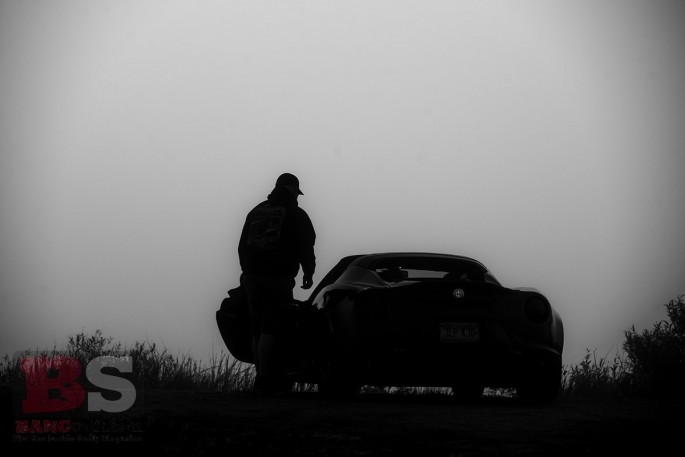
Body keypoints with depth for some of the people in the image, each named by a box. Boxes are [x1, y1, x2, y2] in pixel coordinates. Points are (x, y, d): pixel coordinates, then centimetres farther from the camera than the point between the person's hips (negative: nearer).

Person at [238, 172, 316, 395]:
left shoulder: (256, 212, 17)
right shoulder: (295, 214, 0)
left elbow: (242, 246, 20)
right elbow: (305, 248, -2)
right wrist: (308, 272, 12)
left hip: (251, 276, 6)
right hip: (278, 278, -6)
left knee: (258, 330, 10)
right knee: (271, 330, -8)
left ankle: (262, 378, 10)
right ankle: (264, 378, -16)